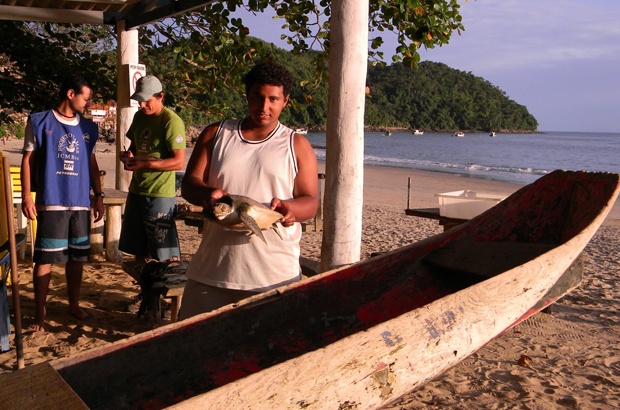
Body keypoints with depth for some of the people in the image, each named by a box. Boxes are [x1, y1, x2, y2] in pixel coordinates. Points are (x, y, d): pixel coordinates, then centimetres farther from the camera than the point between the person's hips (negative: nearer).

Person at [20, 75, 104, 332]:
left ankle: (74, 304, 26)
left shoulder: (88, 128, 11)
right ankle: (39, 312, 11)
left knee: (77, 256, 10)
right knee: (45, 258, 0)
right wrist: (27, 197, -7)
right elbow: (28, 160, 0)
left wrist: (99, 197, 13)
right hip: (51, 202, -4)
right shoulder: (40, 122, -1)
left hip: (81, 202, 4)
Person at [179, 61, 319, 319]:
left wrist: (290, 208, -23)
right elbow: (189, 183, 5)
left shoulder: (297, 145, 5)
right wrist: (208, 193, -19)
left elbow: (311, 202, 1)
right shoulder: (216, 134, 10)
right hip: (212, 270, 2)